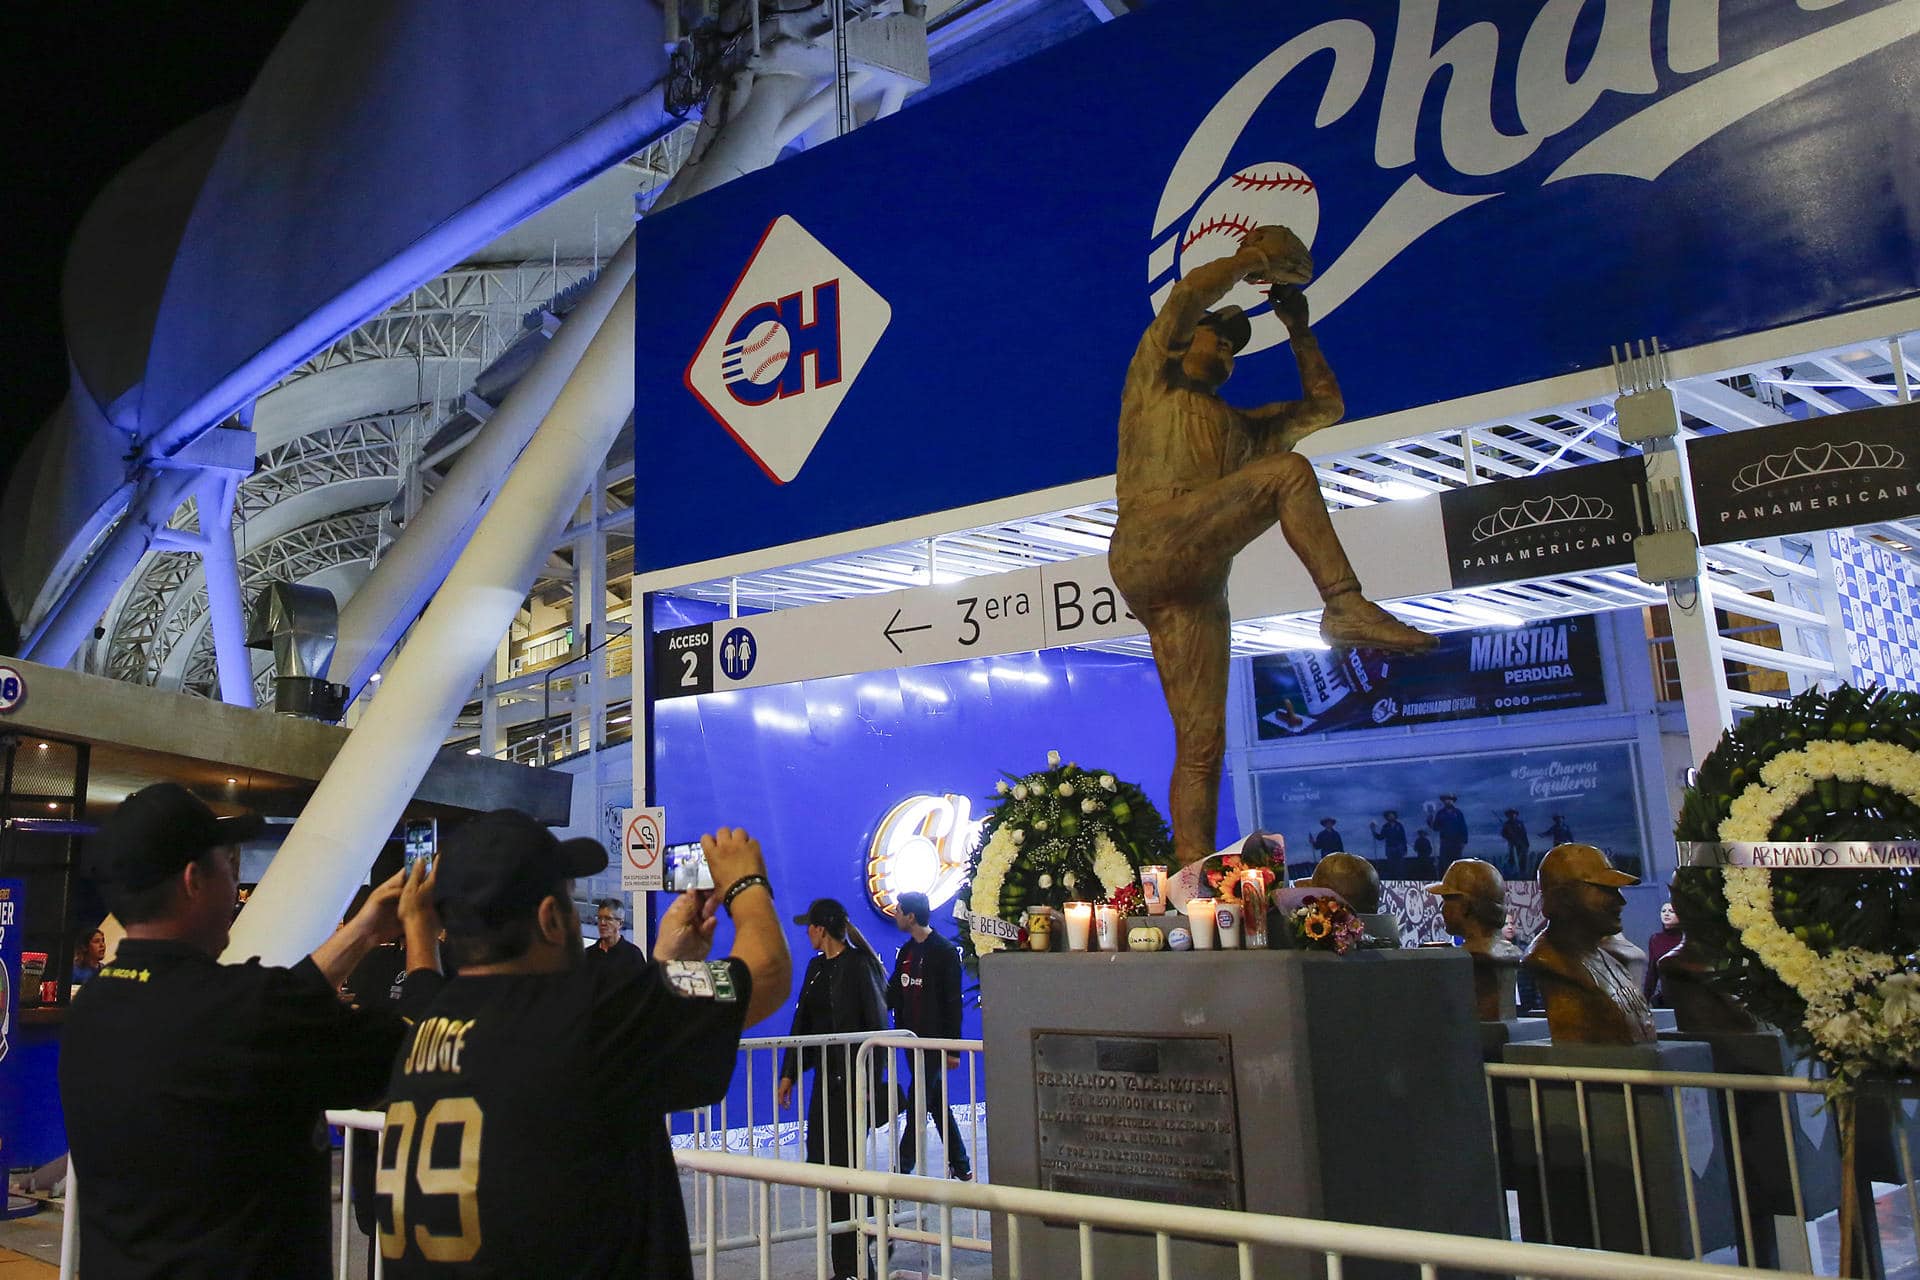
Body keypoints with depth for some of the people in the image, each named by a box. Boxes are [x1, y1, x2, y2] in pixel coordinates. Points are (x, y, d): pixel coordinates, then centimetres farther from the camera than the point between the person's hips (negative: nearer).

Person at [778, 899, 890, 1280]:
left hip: (853, 1076, -8)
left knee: (839, 1162, -4)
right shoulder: (817, 966, 13)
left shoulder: (859, 964, -12)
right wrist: (788, 1074, 13)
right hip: (826, 1074, 8)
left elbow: (876, 1024, -13)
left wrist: (873, 1080, -15)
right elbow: (803, 1022, 16)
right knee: (819, 1158, 10)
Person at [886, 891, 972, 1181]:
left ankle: (902, 1168, 0)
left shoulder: (945, 951, -11)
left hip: (935, 1040, -8)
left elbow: (953, 1002, -13)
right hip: (913, 1038, 8)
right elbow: (893, 993, 12)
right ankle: (961, 1166, 22)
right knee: (936, 1102, 12)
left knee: (918, 1104, -5)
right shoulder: (905, 951, 11)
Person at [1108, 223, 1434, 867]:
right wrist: (1256, 260, 20)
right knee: (1289, 473, -16)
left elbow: (1326, 405, 39)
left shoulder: (1240, 427, 38)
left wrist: (1299, 331, 35)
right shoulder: (1153, 383, 20)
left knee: (1202, 744, -5)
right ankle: (1346, 607, -20)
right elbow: (1191, 291, 7)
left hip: (1198, 590, 6)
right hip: (1149, 546, -6)